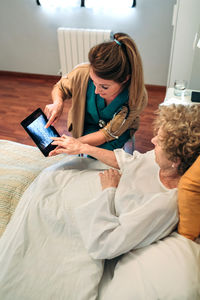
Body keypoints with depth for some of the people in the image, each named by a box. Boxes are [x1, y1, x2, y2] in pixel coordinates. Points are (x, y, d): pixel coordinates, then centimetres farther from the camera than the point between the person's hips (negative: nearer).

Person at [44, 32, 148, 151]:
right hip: (85, 131, 0)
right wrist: (58, 102, -26)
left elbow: (108, 134, -24)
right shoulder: (82, 73, -26)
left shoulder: (138, 98, -32)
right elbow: (60, 88, -2)